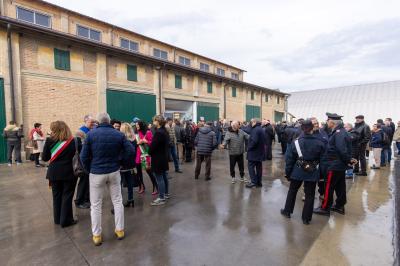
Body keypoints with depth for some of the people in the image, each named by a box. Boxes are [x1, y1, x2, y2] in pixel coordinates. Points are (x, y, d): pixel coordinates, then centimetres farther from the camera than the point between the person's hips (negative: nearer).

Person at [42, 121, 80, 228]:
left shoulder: (50, 141, -7)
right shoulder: (74, 141, -11)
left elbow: (44, 158, 0)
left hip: (54, 173, 2)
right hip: (69, 173, -2)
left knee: (56, 195, 18)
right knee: (67, 196, 9)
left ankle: (57, 219, 31)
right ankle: (65, 220, 17)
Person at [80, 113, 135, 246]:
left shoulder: (91, 134, -9)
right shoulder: (118, 134, -4)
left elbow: (84, 156, -8)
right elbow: (130, 151, -7)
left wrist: (89, 169, 6)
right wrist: (119, 161, 4)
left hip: (96, 173, -1)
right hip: (114, 172, 2)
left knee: (96, 205, 13)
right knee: (117, 201, 14)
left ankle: (97, 235, 24)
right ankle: (120, 230, 25)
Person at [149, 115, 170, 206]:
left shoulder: (158, 132, -21)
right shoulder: (165, 131, 9)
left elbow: (152, 146, -20)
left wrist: (149, 152, 0)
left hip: (158, 159, -10)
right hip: (164, 157, 10)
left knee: (159, 178, -1)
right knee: (164, 176, 19)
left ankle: (161, 198, 8)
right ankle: (166, 194, 33)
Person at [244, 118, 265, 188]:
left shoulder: (255, 130, -18)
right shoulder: (261, 129, 14)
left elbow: (254, 141, -27)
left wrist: (249, 147, -17)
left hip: (254, 151, -10)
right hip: (260, 152, 10)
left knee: (251, 166, -2)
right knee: (259, 167, 12)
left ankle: (254, 181, -3)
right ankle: (259, 182, 19)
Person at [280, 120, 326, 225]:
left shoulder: (297, 141, -7)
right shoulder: (320, 142, -8)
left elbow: (290, 158, -4)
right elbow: (323, 159, -2)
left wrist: (288, 172, 4)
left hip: (298, 171, 1)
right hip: (312, 172, 0)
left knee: (292, 191, 18)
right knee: (310, 195, 11)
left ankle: (287, 211, 30)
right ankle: (306, 218, 20)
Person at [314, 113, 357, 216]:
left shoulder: (338, 133, -21)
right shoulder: (340, 131, 10)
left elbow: (342, 150, -26)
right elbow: (343, 149, 14)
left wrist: (348, 160, -15)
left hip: (335, 165, -10)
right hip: (341, 165, 10)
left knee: (329, 187, 0)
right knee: (340, 186, 18)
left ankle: (325, 208, 10)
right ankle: (339, 206, 31)